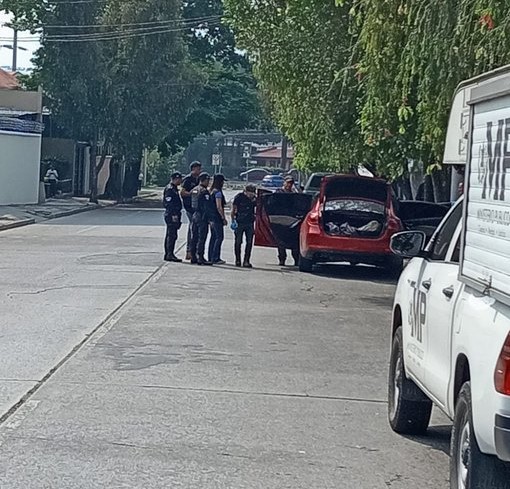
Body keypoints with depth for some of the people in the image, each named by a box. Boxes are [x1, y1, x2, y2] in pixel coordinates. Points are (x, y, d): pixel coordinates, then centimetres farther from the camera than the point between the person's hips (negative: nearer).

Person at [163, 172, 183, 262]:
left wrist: (177, 214, 21)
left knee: (170, 235, 13)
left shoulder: (174, 189, 18)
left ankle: (167, 255, 18)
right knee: (172, 235, -10)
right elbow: (169, 203, -20)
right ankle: (170, 254, -10)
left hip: (174, 215, 11)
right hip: (171, 215, -11)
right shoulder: (170, 189, -14)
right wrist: (174, 215, -23)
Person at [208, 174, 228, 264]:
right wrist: (223, 218, -13)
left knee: (213, 237, 14)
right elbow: (219, 207, -18)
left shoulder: (212, 191, 12)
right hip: (217, 218, -9)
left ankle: (211, 258, 17)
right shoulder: (218, 192, -15)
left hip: (212, 217, 9)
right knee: (219, 237, -6)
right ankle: (215, 258, -9)